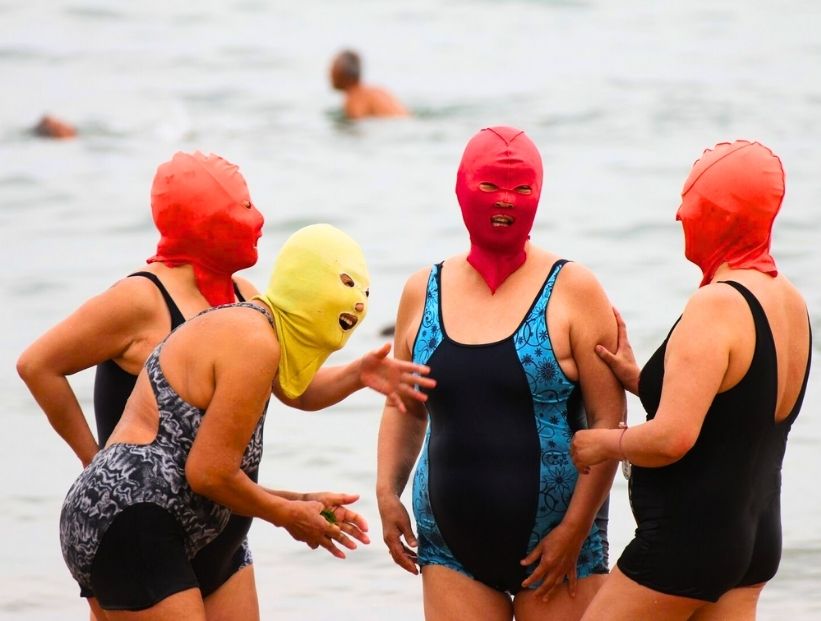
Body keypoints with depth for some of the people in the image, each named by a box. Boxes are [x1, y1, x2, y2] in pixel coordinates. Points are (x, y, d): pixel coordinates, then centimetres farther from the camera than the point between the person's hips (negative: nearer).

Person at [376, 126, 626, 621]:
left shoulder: (572, 290, -3)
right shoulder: (424, 292, 9)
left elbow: (609, 422, -6)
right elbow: (405, 410, 19)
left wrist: (575, 529, -12)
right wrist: (388, 492, 3)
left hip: (556, 544, -3)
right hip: (452, 551, 3)